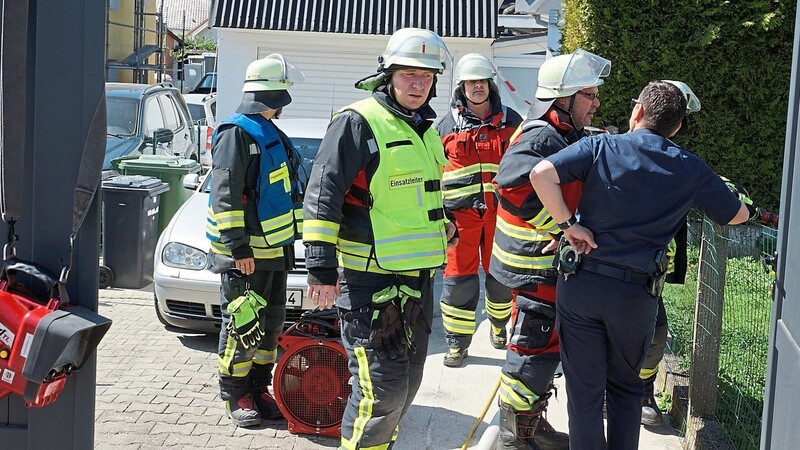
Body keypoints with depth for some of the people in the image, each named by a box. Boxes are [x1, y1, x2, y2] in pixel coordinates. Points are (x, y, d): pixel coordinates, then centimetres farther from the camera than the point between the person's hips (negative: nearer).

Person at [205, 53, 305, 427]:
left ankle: (259, 388, 25)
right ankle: (236, 396, 10)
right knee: (242, 325, -1)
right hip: (245, 253, -9)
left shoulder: (270, 133, 17)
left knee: (270, 324, 14)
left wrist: (286, 241, 23)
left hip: (275, 248, 9)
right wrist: (239, 247, -22)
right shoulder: (237, 133, -13)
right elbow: (225, 195, -19)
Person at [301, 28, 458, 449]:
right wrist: (322, 267, -20)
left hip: (418, 277, 9)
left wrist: (443, 222, 20)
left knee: (407, 382, 17)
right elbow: (322, 196, -16)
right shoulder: (357, 122, -12)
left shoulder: (425, 130, 15)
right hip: (369, 280, -9)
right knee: (382, 387, -11)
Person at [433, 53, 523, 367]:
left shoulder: (510, 121, 9)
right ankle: (457, 341, 11)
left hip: (502, 210, 1)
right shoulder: (446, 126, 7)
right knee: (458, 278, -2)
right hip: (460, 212, -1)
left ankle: (499, 325, 35)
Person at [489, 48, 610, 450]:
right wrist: (562, 225, -32)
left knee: (544, 347, 20)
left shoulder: (567, 136, 13)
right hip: (537, 268, -10)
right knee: (535, 348, -2)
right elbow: (515, 185, -36)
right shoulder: (540, 138, -20)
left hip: (556, 265, 10)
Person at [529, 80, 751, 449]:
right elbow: (738, 215, 14)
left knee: (584, 388, 10)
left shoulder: (601, 147, -3)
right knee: (625, 388, 21)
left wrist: (569, 224, -8)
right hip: (637, 294, 1)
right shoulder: (691, 169, 1)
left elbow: (541, 174, -18)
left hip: (580, 282, -1)